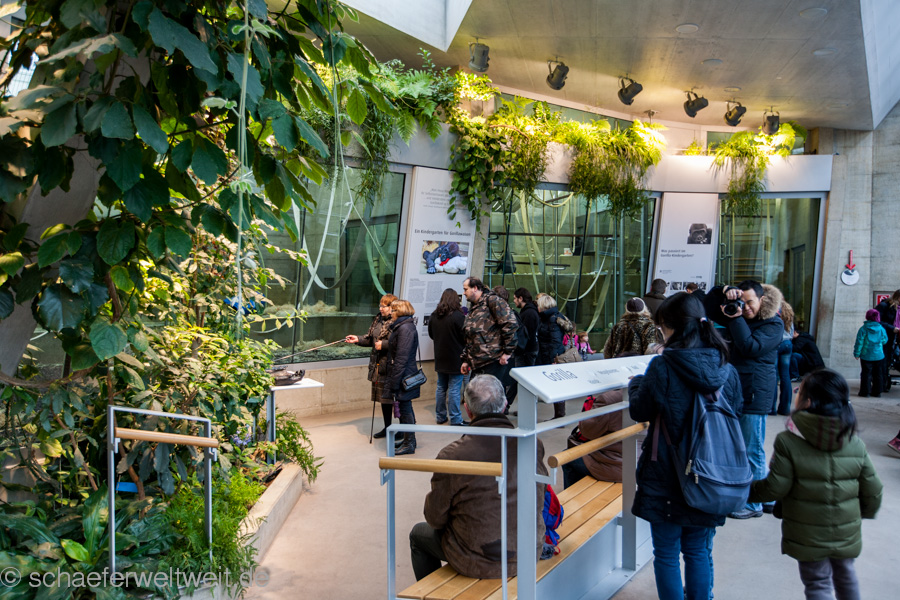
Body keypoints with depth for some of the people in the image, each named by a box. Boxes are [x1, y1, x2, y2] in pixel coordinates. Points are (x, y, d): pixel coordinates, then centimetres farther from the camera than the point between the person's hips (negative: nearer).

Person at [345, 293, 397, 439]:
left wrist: (384, 344, -20)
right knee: (383, 397, 16)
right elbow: (370, 338, 20)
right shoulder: (378, 319, 12)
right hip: (379, 365, 8)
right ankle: (387, 427, 30)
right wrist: (358, 339, 6)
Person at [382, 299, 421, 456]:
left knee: (405, 409, -1)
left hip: (404, 376, -10)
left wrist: (394, 383, -21)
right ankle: (409, 441, 27)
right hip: (405, 374, 10)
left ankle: (409, 444, 9)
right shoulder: (400, 327, 14)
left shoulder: (405, 328, -19)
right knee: (406, 409, 17)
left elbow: (401, 359, -22)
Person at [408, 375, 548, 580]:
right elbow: (539, 502, 3)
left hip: (478, 563, -4)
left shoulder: (452, 455, -24)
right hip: (529, 554, 5)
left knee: (418, 534, 24)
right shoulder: (532, 445, -14)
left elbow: (435, 518, -11)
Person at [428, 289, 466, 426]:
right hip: (456, 359, -6)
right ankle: (455, 419, 4)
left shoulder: (434, 316, 1)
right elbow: (465, 337, -14)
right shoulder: (458, 316, -17)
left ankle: (440, 416, 24)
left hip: (440, 358, 6)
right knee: (454, 390, -1)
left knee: (441, 388, 16)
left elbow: (431, 334, 13)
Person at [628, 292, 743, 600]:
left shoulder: (662, 367, -18)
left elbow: (639, 411, -6)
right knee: (699, 552, 19)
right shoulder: (727, 371, -3)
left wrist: (635, 384, 13)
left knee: (667, 555, 12)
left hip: (666, 480, -4)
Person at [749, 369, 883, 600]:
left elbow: (775, 487, -19)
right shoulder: (856, 443, -7)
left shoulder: (788, 442, -20)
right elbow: (872, 490, 1)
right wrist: (865, 512, 21)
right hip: (847, 532, 4)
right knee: (845, 574, 28)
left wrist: (750, 490, 0)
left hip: (809, 536, -4)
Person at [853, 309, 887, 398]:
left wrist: (857, 354, -4)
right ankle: (877, 392, 17)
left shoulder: (863, 329, -11)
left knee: (866, 374, 1)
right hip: (878, 356, 3)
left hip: (866, 356, -3)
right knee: (877, 374, 12)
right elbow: (885, 340, 10)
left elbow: (859, 342, -10)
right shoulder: (881, 329, -1)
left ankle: (865, 392, 1)